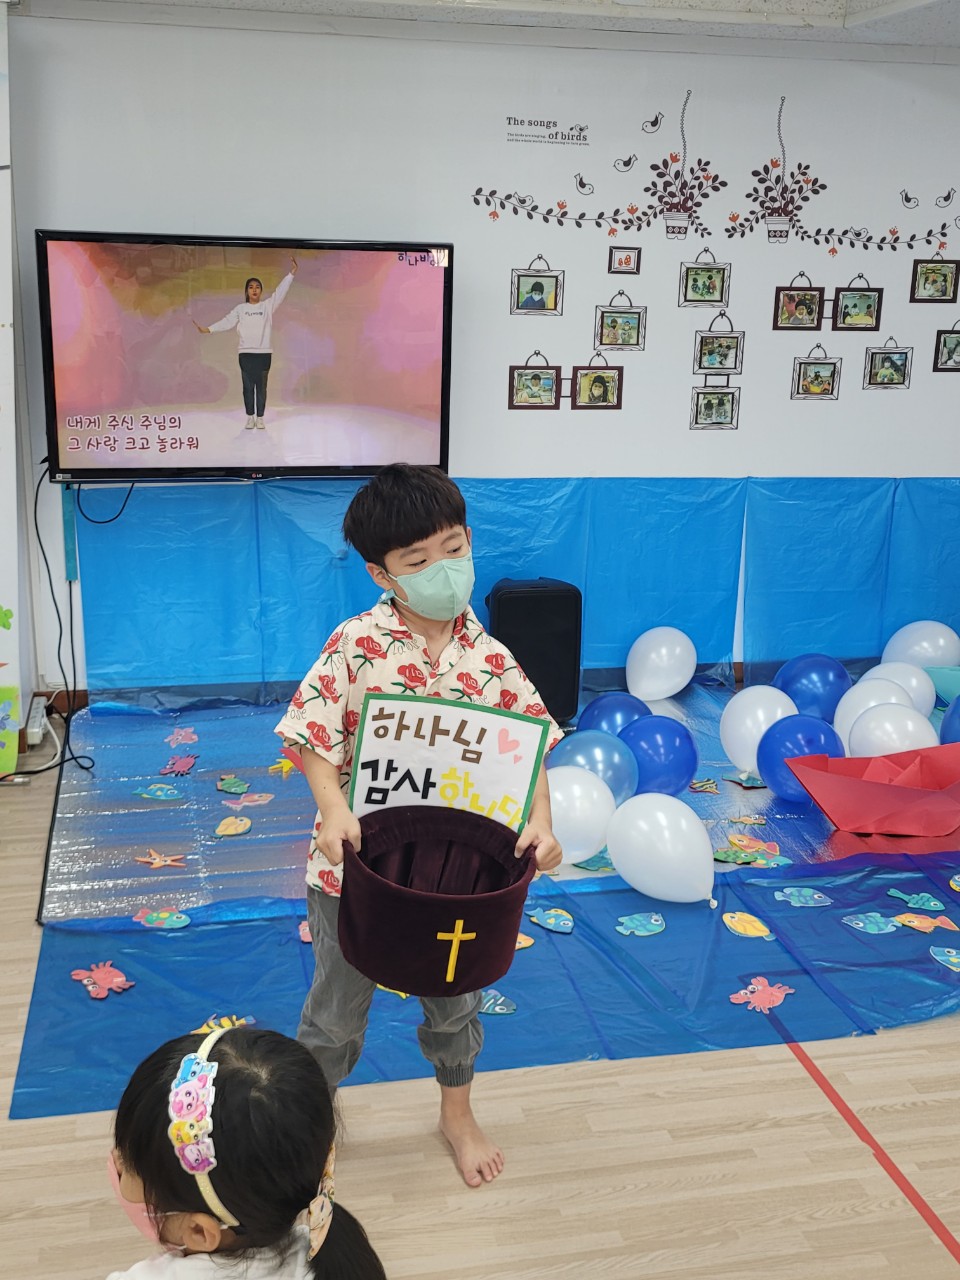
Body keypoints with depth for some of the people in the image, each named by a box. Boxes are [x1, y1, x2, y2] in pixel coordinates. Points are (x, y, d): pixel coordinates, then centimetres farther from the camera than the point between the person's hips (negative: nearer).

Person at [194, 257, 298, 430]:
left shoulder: (268, 305, 5)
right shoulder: (240, 308, 6)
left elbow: (280, 292, -2)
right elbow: (227, 322, 1)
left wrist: (291, 274, -11)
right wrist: (208, 329, -9)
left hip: (264, 352, 0)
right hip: (246, 353, 0)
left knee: (261, 387, 4)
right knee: (248, 386, 3)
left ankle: (260, 418, 10)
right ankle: (250, 417, 11)